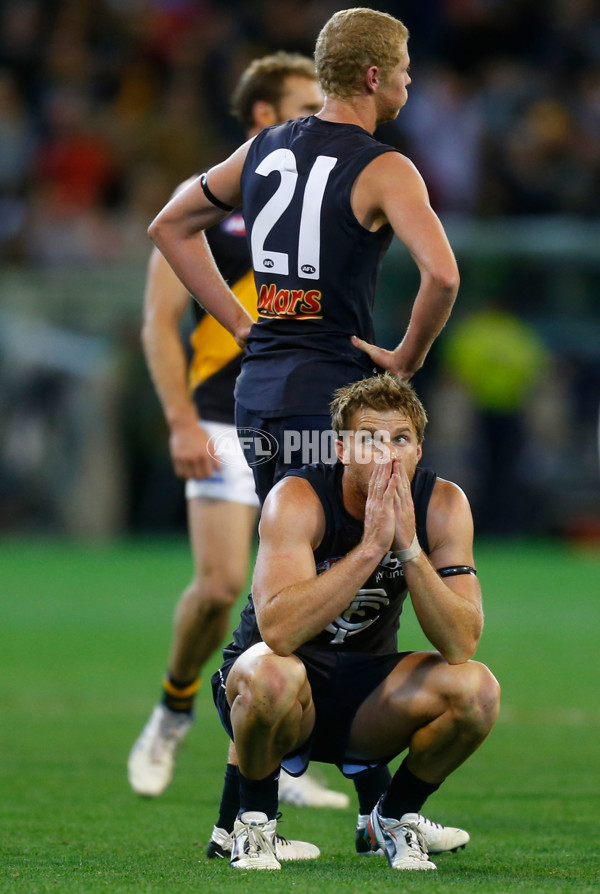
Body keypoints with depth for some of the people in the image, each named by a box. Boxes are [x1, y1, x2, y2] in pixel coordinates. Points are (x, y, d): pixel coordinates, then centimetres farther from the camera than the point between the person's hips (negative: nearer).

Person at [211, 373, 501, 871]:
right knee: (272, 674, -38)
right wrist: (370, 546, -40)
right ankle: (255, 819, -7)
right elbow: (277, 630, -37)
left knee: (476, 689, -24)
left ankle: (395, 815, 5)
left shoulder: (442, 504, -11)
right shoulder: (298, 499, -21)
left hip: (367, 699, 3)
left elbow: (462, 645, -21)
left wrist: (409, 548, -32)